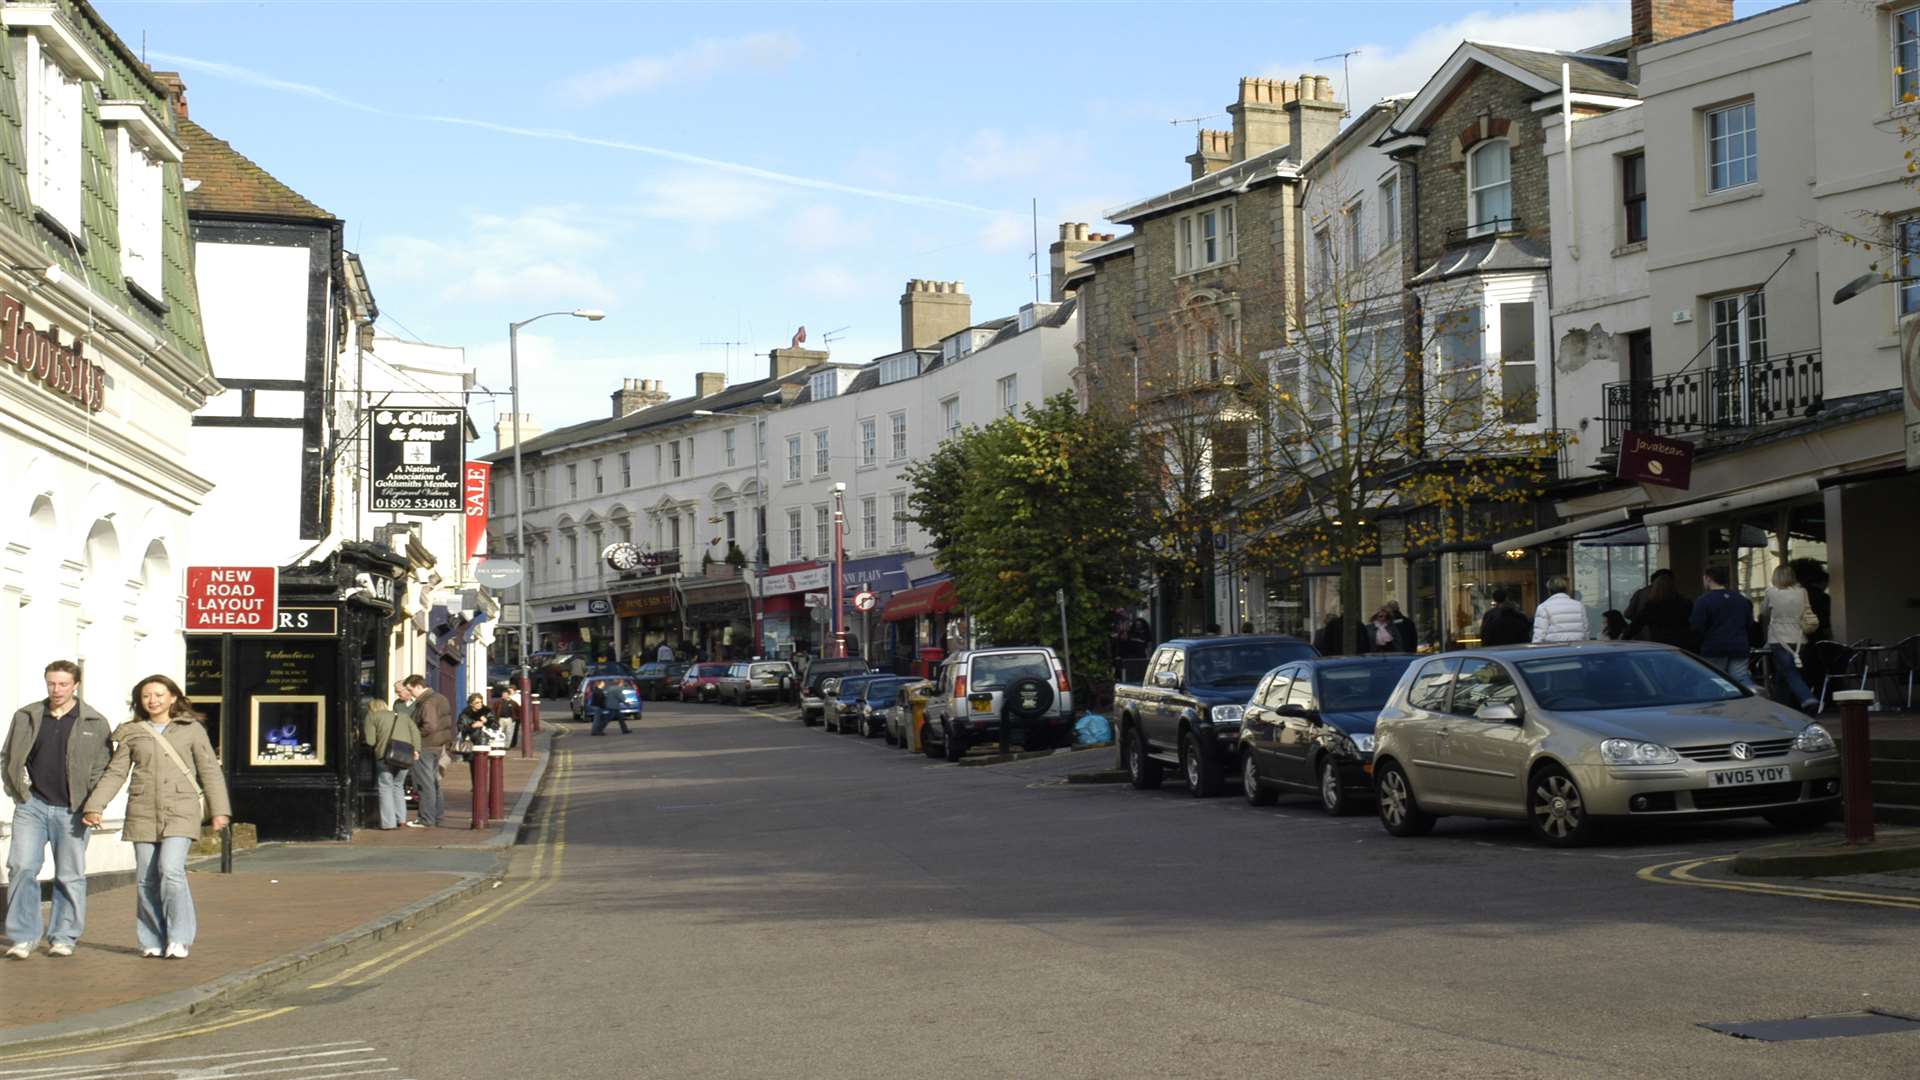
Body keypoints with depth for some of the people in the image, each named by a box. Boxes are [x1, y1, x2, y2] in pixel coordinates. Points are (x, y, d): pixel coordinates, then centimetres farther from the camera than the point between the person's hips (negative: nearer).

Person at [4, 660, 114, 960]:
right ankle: (22, 937, -1)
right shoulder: (26, 717, 8)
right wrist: (17, 791, 3)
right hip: (32, 806, 1)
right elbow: (9, 758, 17)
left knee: (70, 876, 4)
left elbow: (104, 769, 4)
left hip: (71, 811, -1)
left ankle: (63, 937, 15)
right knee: (21, 867, -9)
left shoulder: (95, 724, 2)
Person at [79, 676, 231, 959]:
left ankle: (179, 938, -9)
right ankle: (152, 941, 14)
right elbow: (116, 773, 9)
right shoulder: (132, 733, 11)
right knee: (146, 879, 2)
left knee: (171, 870, -18)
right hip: (143, 814, 3)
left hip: (181, 812, -3)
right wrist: (95, 806, -2)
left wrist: (219, 810, 0)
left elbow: (210, 771, 6)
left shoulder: (191, 730, 6)